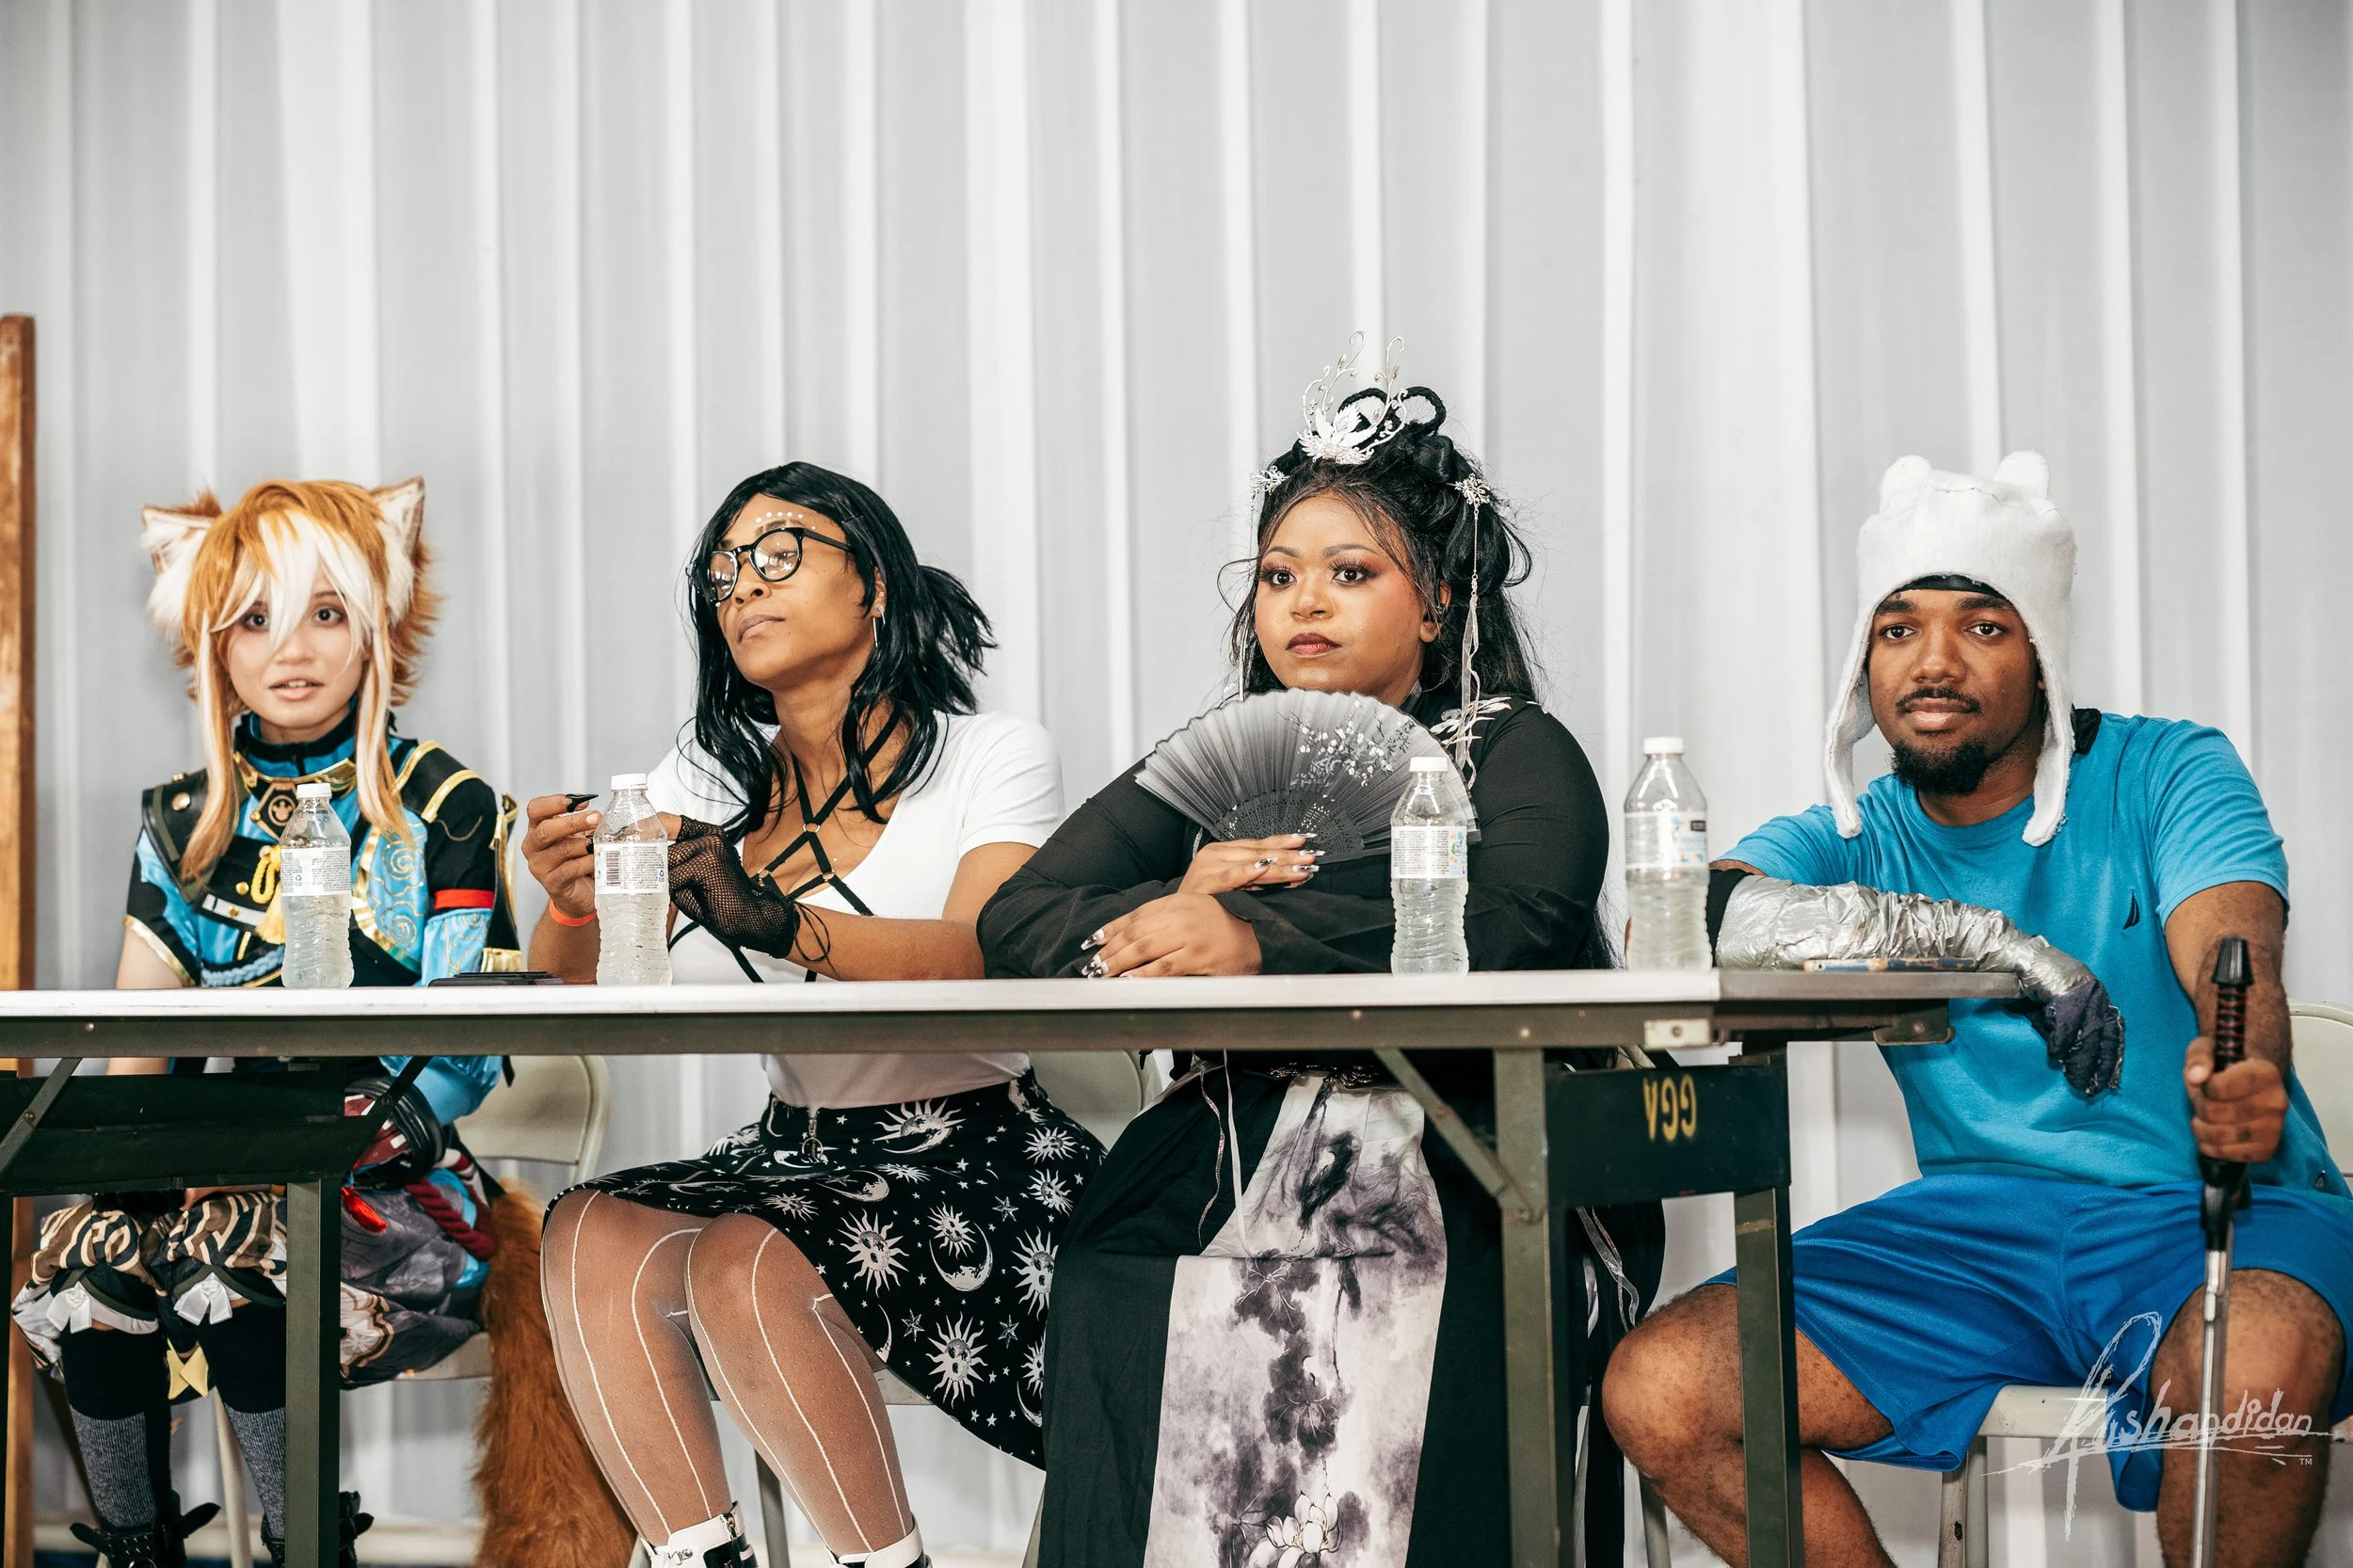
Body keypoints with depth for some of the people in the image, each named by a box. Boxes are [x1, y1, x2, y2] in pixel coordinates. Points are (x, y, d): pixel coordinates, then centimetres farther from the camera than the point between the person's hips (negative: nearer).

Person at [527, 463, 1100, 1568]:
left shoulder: (993, 757, -2)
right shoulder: (712, 780, 13)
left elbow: (985, 961, -22)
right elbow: (572, 994, 2)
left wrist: (776, 921, -38)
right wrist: (571, 903, -22)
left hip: (977, 1158, -5)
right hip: (799, 1152, 5)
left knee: (748, 1265, -29)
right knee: (590, 1234, -20)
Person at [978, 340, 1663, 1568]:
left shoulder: (1516, 754, 11)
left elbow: (1518, 928, -13)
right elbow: (1015, 923, 12)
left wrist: (1263, 941, -21)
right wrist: (1180, 903, -8)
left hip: (1457, 1181, -3)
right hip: (1228, 1172, 3)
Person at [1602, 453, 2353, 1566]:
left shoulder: (2166, 775, 3)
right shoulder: (1850, 843, 8)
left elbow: (2233, 958, -17)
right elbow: (1702, 913, -15)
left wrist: (2243, 1075, -42)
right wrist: (1988, 938, -26)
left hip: (2213, 1213, -3)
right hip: (1980, 1223, 3)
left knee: (2255, 1363, -39)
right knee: (1658, 1394, -16)